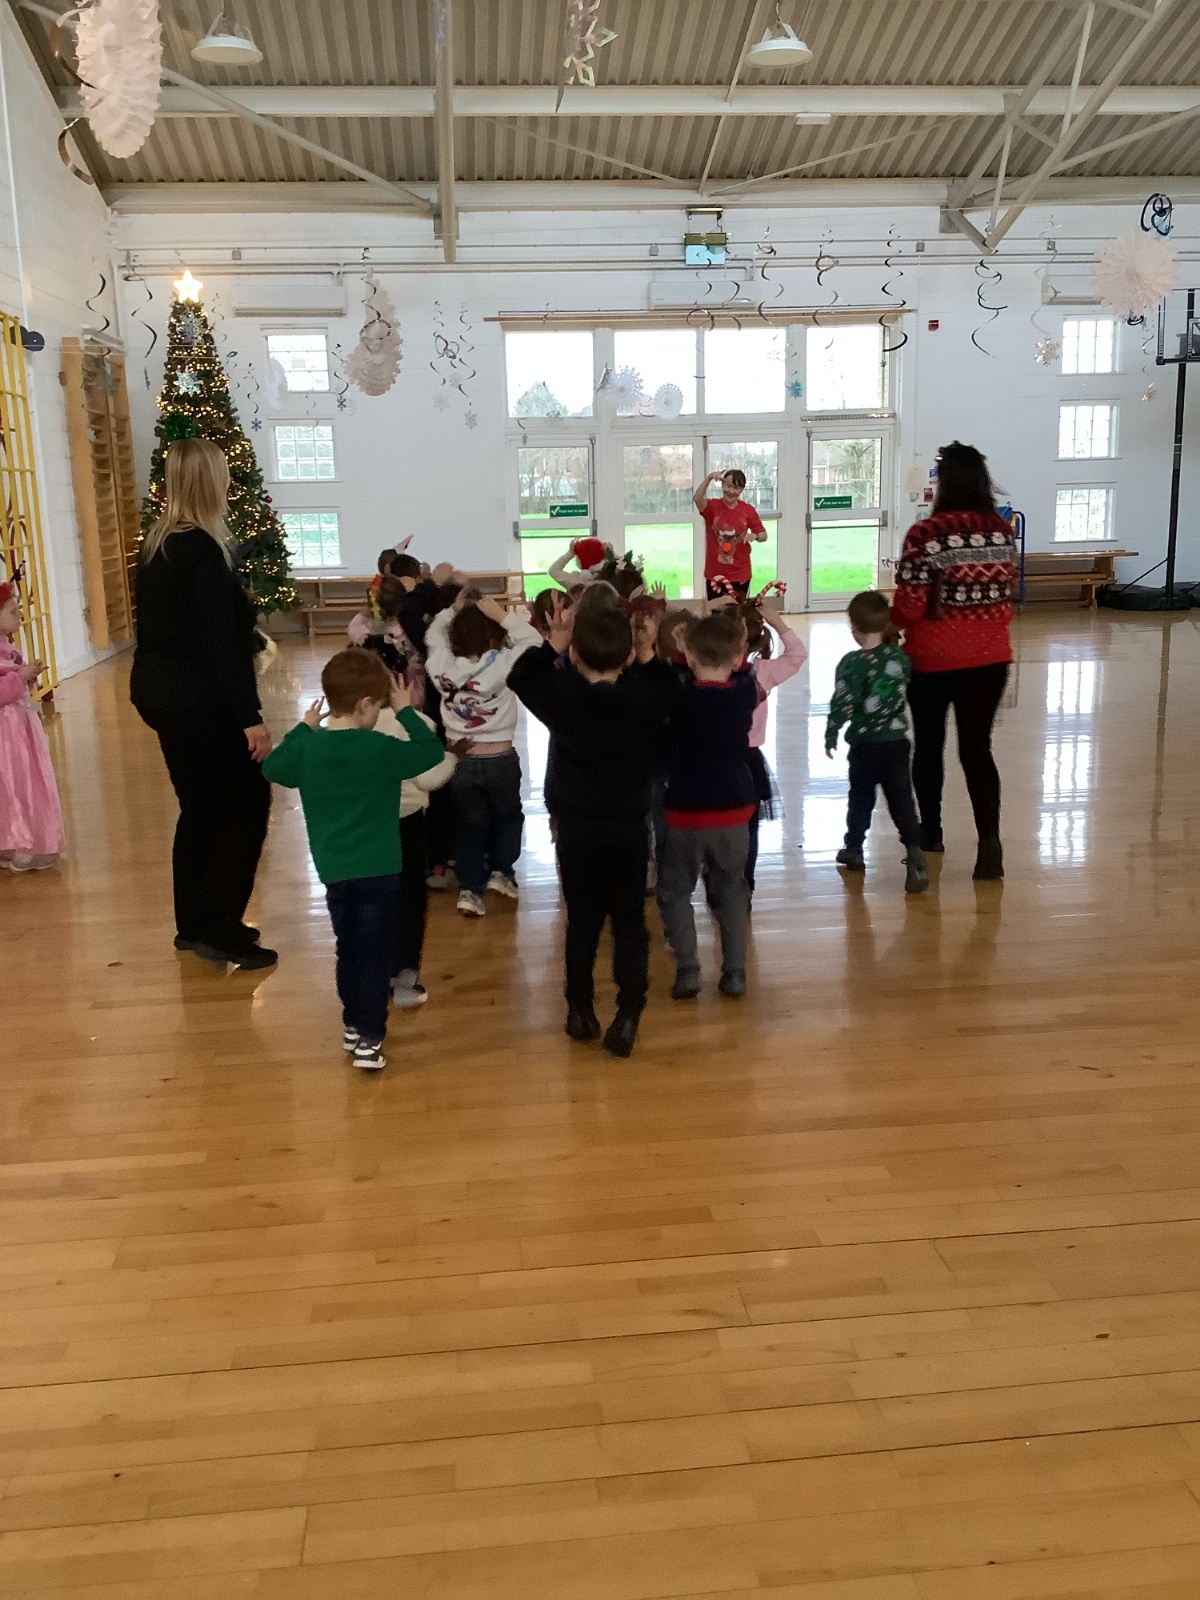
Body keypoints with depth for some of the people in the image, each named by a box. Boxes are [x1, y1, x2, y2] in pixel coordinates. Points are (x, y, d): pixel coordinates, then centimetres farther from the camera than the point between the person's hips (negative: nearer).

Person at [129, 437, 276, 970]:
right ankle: (221, 930, 3)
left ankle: (194, 924, 24)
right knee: (247, 803, 1)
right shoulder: (204, 551, -18)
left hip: (159, 691, 9)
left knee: (200, 808, 16)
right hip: (199, 700, -9)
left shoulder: (157, 544, 9)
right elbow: (219, 643, -22)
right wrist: (251, 716, -21)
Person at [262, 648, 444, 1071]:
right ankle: (369, 1039, 5)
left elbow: (272, 768, 16)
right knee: (374, 955, 3)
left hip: (334, 872, 5)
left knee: (348, 950, 19)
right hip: (378, 871, -4)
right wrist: (406, 711, 3)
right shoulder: (380, 749, -15)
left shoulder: (307, 747, -2)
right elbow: (433, 751, -5)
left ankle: (352, 1026, 30)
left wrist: (304, 728, 20)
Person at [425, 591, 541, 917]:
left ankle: (470, 889, 12)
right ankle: (500, 872, 18)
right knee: (508, 816, 24)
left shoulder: (442, 666, -9)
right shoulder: (501, 665, -18)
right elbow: (534, 640, -9)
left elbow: (433, 634, 12)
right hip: (500, 759, -2)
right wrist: (501, 615, -13)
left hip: (459, 759, 3)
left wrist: (453, 610, 6)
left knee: (469, 824, 16)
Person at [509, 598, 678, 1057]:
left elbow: (519, 677, 6)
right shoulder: (643, 698, -10)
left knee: (582, 921, 14)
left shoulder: (561, 695, -12)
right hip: (629, 829, 0)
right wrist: (648, 653, 5)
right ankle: (627, 1016, 5)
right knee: (630, 923, 9)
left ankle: (581, 1012, 22)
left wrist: (552, 644, 2)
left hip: (576, 829, 0)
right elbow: (670, 689, 13)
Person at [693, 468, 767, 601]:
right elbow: (697, 499, -27)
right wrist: (709, 478, -39)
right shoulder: (712, 506, -5)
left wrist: (754, 535, -16)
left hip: (740, 575, 1)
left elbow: (763, 534, 7)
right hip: (715, 574, -1)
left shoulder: (748, 510, 0)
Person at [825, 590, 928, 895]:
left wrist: (831, 736, -3)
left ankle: (854, 850, 28)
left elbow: (842, 704, -15)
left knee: (861, 797, 15)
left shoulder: (852, 663, -15)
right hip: (898, 742, 3)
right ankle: (915, 852, -11)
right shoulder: (900, 658, 0)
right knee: (901, 799, 3)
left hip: (866, 745, -3)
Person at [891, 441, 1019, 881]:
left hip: (933, 658, -3)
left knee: (929, 744, 15)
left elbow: (909, 606, -15)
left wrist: (888, 625, 6)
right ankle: (989, 841, -5)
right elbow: (1009, 591, 9)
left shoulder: (926, 534, -16)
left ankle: (930, 832, 29)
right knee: (977, 746, 8)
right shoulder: (1002, 531, 0)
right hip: (990, 656, 4)